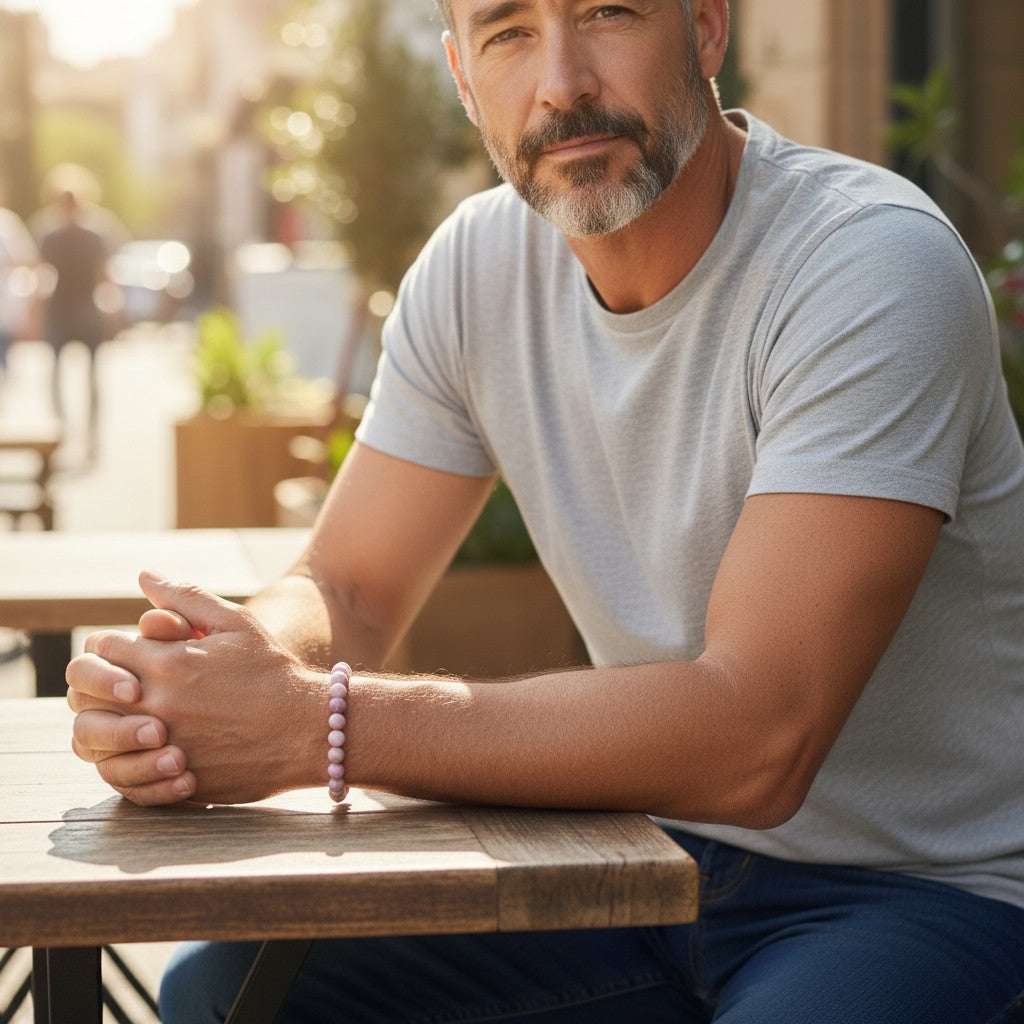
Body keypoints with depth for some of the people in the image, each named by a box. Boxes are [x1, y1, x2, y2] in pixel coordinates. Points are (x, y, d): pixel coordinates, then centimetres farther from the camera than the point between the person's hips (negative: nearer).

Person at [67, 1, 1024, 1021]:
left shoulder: (873, 265, -22)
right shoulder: (477, 266, -1)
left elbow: (754, 738, -30)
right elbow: (347, 589, 3)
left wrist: (313, 724, -33)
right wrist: (174, 688, -22)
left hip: (928, 889, -5)